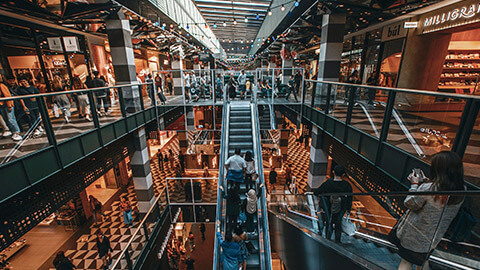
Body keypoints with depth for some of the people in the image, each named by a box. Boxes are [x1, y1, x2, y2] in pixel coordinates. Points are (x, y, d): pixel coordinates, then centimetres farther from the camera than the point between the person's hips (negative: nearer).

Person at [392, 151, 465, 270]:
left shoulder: (427, 188, -30)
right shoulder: (462, 191, -12)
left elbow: (409, 204, -16)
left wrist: (415, 184, -7)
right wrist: (424, 181, 2)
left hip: (413, 234, -5)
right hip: (433, 238, 5)